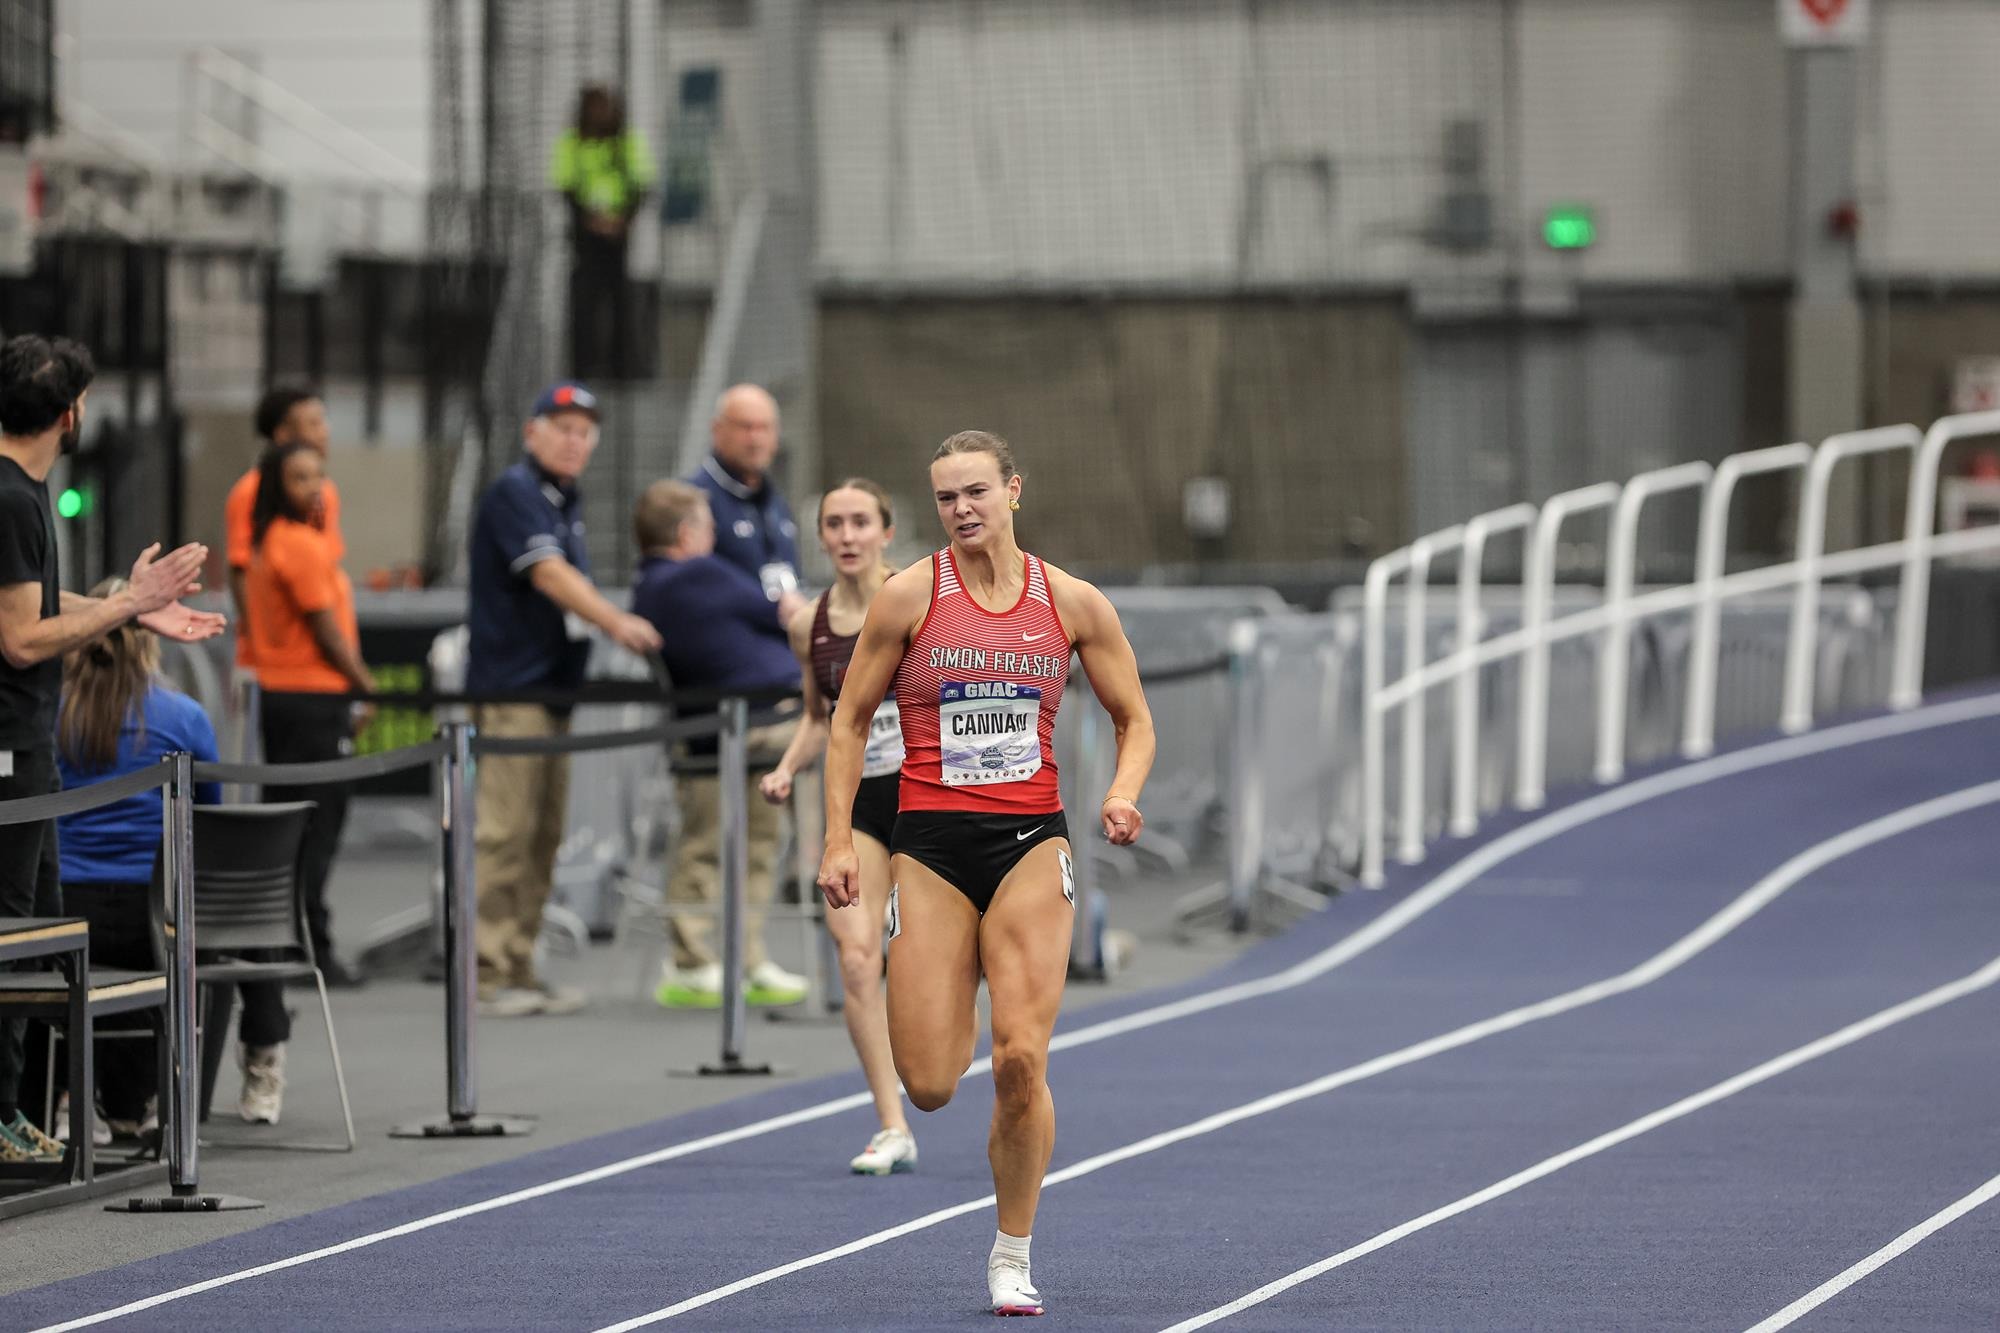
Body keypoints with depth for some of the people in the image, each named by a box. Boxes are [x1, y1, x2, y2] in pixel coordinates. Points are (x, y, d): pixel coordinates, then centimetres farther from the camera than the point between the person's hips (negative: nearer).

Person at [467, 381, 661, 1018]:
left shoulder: (566, 502, 18)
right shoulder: (514, 493, -10)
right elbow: (547, 574, -22)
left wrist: (617, 628, 16)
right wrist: (615, 621, -31)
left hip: (554, 687, 9)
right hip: (510, 687, -9)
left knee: (543, 834, 9)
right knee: (507, 830, -12)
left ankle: (520, 968, 12)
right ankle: (490, 973, -12)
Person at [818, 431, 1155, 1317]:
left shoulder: (1072, 603, 3)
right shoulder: (909, 597, -1)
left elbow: (1134, 721, 12)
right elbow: (849, 721, 6)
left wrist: (1124, 794, -8)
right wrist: (837, 840, -1)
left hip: (1030, 842, 0)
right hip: (931, 844, 0)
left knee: (1019, 1059, -14)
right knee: (929, 1086, -6)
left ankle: (1013, 1254, 4)